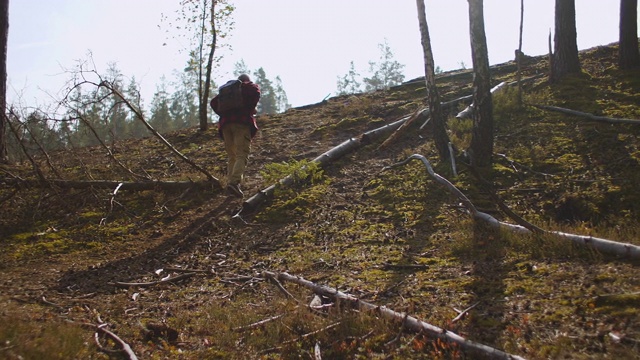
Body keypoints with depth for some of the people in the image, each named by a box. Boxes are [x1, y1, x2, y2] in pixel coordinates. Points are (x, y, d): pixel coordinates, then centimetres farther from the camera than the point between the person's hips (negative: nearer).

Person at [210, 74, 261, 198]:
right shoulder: (251, 87, 15)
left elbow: (214, 102, 17)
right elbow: (255, 93, -8)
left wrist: (223, 114, 19)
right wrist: (250, 109, 4)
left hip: (225, 124, 5)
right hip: (242, 122, -5)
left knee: (232, 156, 11)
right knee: (242, 155, -14)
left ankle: (230, 182, -1)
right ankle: (234, 182, -33)